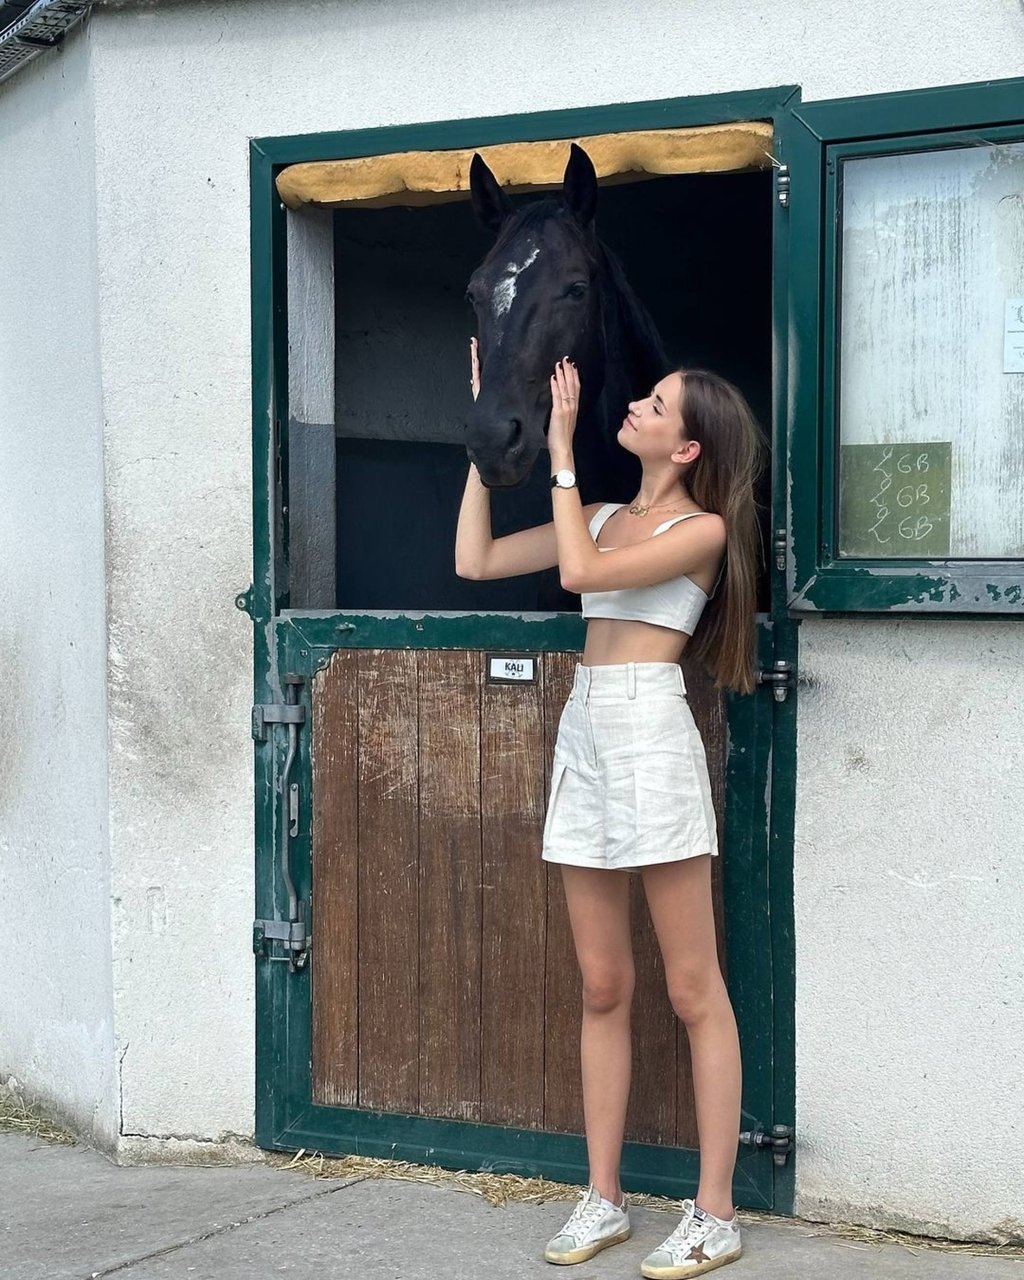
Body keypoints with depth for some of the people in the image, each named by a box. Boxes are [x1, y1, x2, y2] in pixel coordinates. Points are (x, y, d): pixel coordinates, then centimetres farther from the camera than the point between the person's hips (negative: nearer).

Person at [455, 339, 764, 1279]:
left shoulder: (703, 528, -3)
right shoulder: (605, 516, 17)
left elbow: (583, 573, -15)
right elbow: (476, 560, 14)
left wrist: (560, 450, -9)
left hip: (651, 734, -7)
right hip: (584, 734, 7)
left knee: (694, 990, -3)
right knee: (602, 988, 9)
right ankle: (604, 1199, 16)